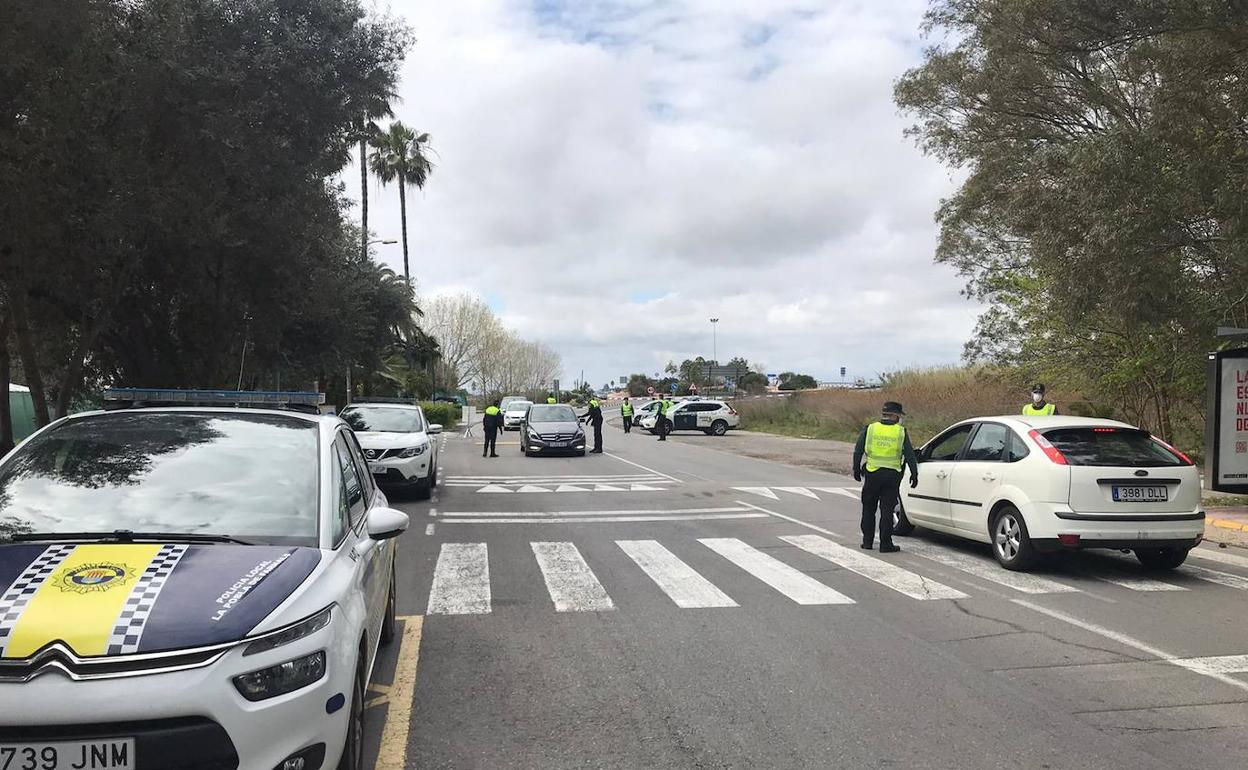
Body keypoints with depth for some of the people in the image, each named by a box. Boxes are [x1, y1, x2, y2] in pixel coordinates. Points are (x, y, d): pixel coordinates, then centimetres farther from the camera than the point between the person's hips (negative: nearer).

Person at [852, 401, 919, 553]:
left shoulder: (869, 429, 1)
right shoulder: (901, 432, 0)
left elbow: (858, 451, 3)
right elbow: (910, 455, 1)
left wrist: (856, 469, 13)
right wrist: (914, 474, 9)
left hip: (872, 474, 1)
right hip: (892, 476, -1)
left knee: (868, 509, 13)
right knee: (887, 510, 4)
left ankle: (867, 541, 17)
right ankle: (885, 544, 4)